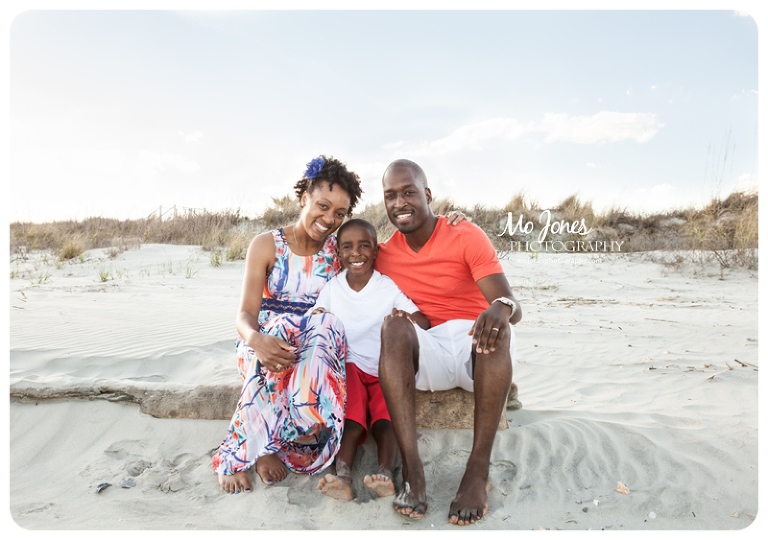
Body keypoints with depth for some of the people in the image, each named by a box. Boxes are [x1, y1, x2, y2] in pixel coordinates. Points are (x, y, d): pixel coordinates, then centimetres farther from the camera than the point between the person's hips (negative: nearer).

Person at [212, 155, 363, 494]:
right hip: (265, 339, -1)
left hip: (318, 344, 2)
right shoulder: (266, 245, -2)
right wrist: (257, 340, -33)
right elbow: (246, 314, -9)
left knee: (326, 326, -34)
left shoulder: (340, 251, 6)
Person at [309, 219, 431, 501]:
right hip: (350, 366, 1)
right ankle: (342, 475, -35)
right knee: (352, 415, -26)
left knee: (386, 415, -26)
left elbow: (424, 324, -11)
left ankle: (385, 473, -37)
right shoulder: (331, 288, 2)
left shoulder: (389, 287, -4)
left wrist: (407, 318, -34)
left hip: (386, 370, 0)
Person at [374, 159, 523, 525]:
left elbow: (513, 308, -14)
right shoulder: (384, 254, 7)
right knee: (394, 325, -28)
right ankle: (411, 469, -33)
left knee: (496, 325, -34)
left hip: (480, 352, -2)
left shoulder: (466, 235, -5)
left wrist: (502, 307, -38)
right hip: (428, 355, 2)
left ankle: (478, 470, -31)